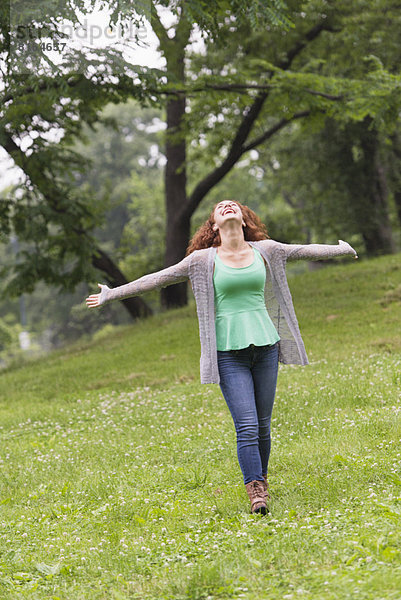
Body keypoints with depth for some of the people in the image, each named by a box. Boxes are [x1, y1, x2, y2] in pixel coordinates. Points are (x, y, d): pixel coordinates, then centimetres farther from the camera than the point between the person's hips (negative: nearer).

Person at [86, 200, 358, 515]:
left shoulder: (265, 250, 8)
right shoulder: (204, 260, 2)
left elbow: (305, 251, 22)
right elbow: (158, 279, 4)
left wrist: (342, 248, 33)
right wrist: (111, 294, 5)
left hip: (265, 344, 2)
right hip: (229, 350, -2)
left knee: (263, 424, 6)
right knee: (247, 425, -11)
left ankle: (261, 480, 21)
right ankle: (256, 491, -8)